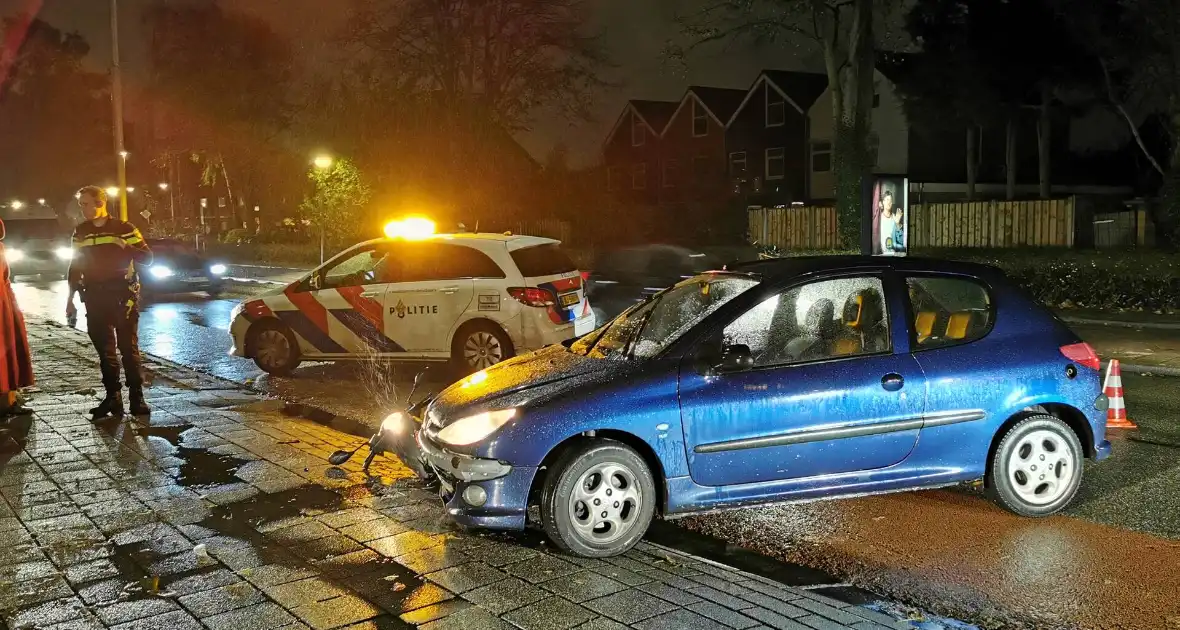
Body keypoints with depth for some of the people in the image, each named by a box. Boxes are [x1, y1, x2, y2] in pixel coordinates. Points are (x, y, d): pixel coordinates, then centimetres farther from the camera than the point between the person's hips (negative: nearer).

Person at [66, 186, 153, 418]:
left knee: (129, 348, -4)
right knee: (104, 349, 6)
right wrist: (71, 299, 13)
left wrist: (125, 247, -20)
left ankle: (137, 398, -1)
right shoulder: (80, 232, 11)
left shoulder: (124, 228, -2)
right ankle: (113, 397, 12)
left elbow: (147, 257, -4)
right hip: (94, 298, 4)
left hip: (122, 296, -4)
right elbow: (75, 266, 16)